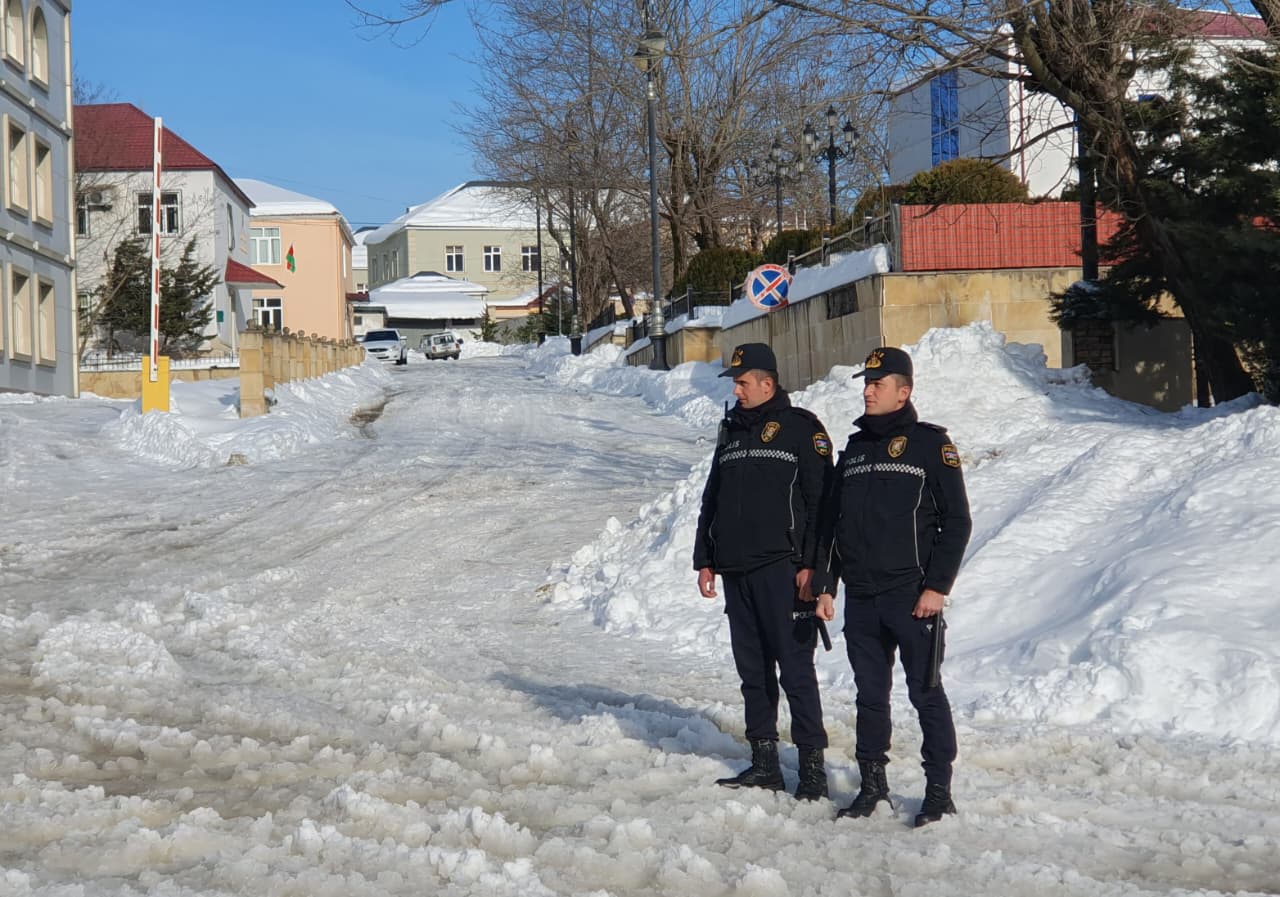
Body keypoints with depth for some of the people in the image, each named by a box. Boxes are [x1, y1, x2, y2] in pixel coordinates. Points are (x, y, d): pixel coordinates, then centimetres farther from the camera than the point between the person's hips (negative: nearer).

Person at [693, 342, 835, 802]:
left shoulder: (801, 428, -2)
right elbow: (711, 501, 23)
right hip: (735, 571, 7)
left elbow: (819, 500, -8)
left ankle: (812, 765, -3)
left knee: (795, 669, -7)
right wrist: (704, 560, 16)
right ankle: (764, 763, 16)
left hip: (781, 569, -7)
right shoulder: (732, 431, 19)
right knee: (753, 671, 10)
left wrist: (810, 564, -14)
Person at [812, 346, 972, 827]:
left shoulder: (930, 444, -2)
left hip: (911, 596, -5)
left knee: (926, 693, -2)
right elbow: (830, 523, 19)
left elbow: (956, 521, -5)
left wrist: (936, 587, -12)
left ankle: (939, 791, 4)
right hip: (860, 598, 6)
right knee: (870, 695, 10)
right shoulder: (854, 450, 16)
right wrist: (824, 585, 11)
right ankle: (872, 783, 19)